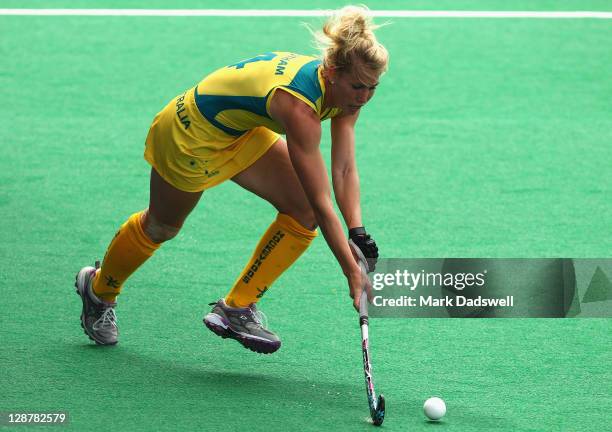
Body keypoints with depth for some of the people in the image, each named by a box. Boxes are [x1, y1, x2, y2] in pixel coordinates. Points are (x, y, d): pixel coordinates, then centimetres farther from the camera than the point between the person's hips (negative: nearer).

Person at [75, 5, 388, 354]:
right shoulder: (299, 105, -42)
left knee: (303, 214, -11)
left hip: (242, 134, 7)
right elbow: (323, 204, -41)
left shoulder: (347, 91, -19)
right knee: (161, 228, 18)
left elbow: (344, 170, -13)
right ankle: (98, 289, 48)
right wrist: (353, 274, -40)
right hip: (192, 136, -7)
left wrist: (358, 233, -26)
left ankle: (236, 310, 1)